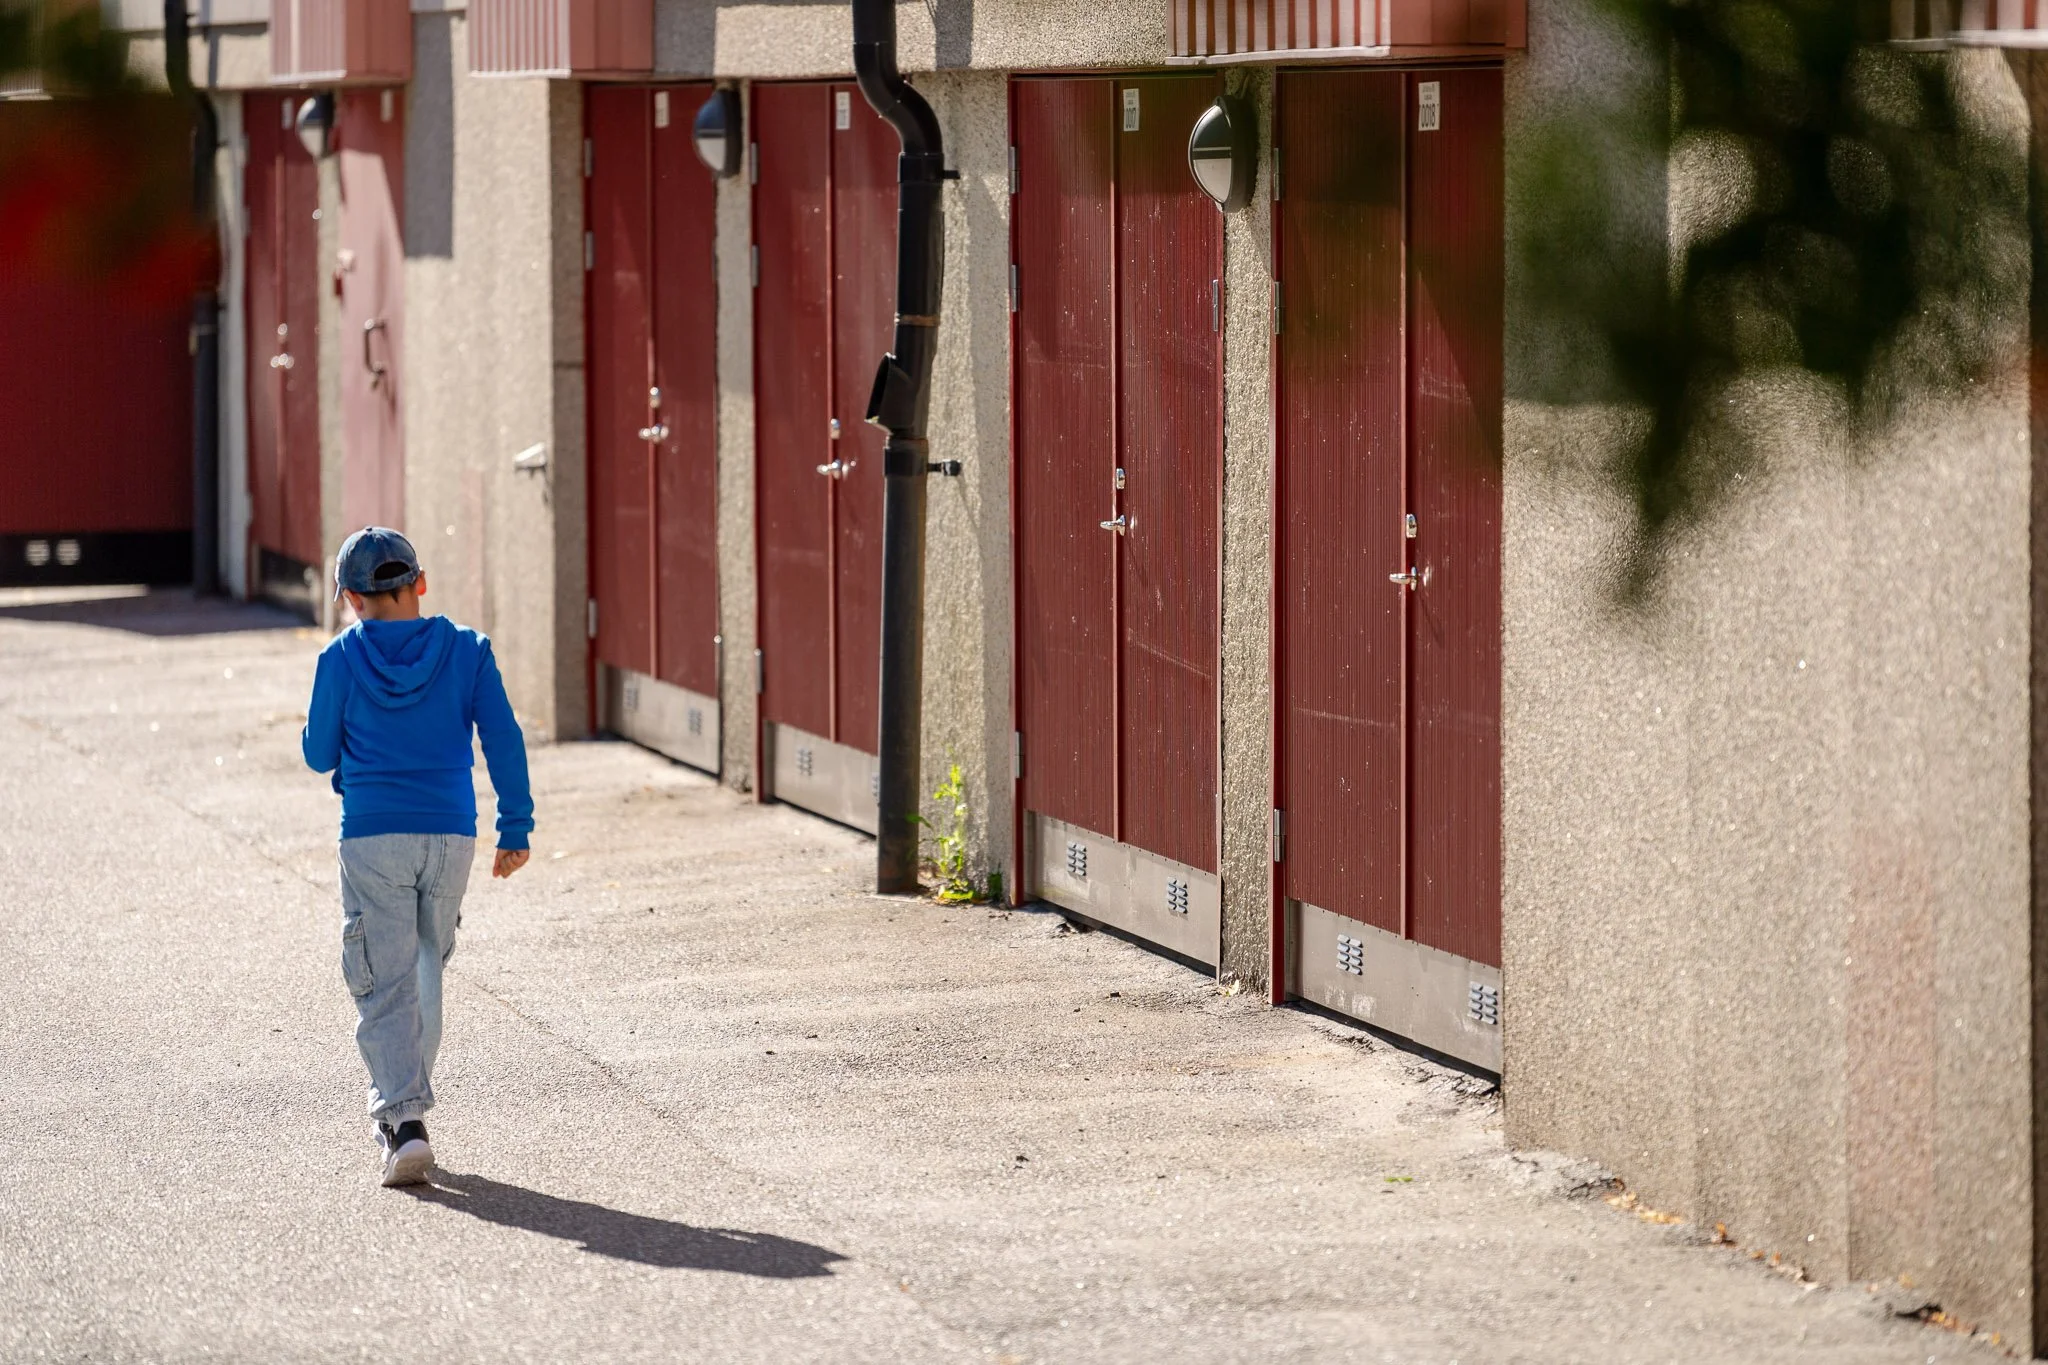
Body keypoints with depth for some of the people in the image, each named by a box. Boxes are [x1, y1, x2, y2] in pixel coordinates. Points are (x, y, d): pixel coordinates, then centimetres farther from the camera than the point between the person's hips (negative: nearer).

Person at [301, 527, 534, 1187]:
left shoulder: (342, 659, -1)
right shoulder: (467, 649, 3)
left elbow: (319, 755, 5)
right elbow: (503, 740, -2)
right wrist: (516, 828, 1)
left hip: (372, 836, -2)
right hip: (451, 834, 2)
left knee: (385, 985, -3)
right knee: (428, 969, 21)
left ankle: (403, 1118, -18)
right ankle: (405, 1100, 29)